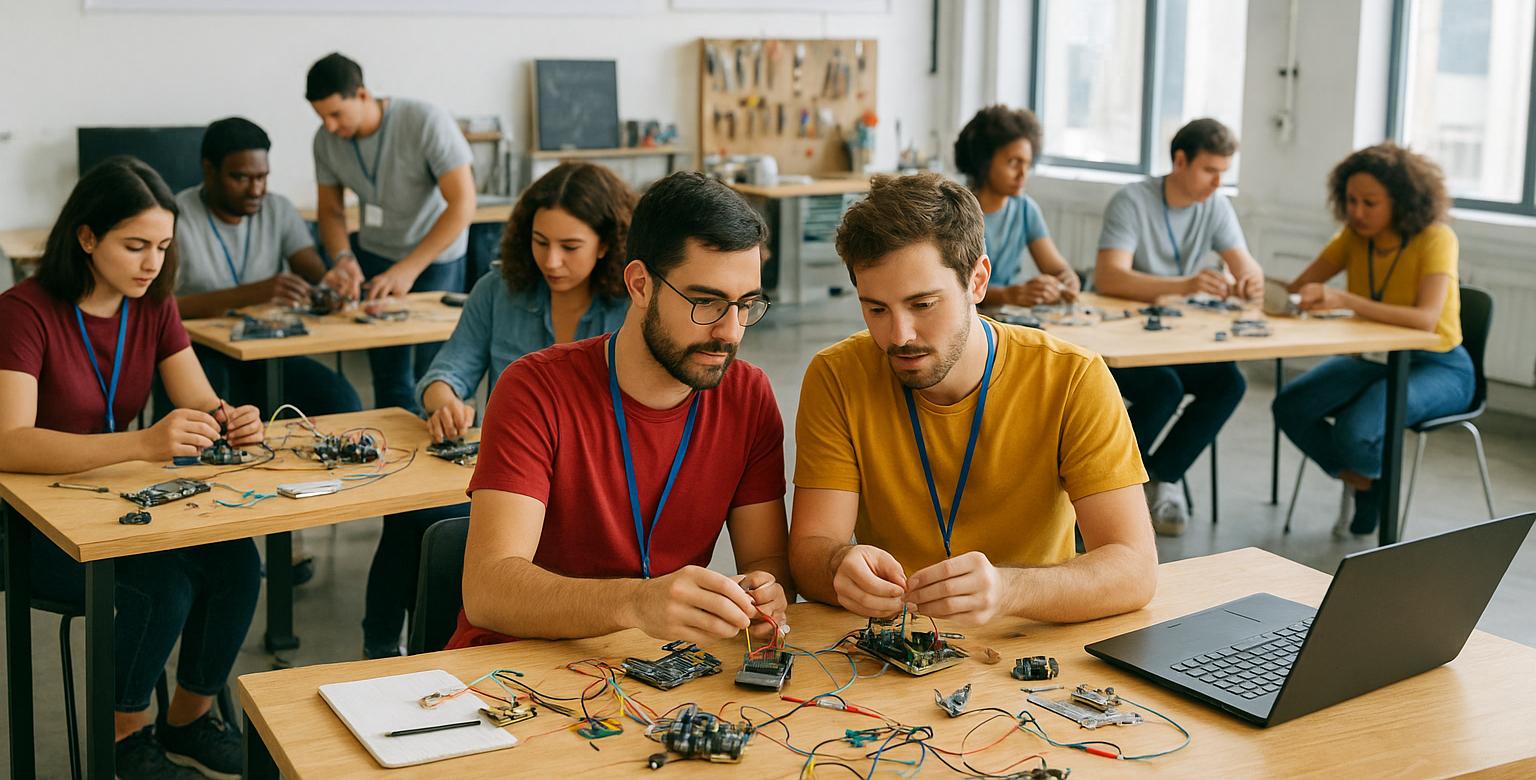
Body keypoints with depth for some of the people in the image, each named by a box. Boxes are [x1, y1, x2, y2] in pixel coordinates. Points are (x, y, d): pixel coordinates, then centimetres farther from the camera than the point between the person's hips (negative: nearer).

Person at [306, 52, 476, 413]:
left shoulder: (426, 123, -24)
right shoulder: (327, 140, -7)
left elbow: (463, 203, -26)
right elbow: (330, 210, 5)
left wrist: (408, 269, -31)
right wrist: (343, 258, -17)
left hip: (436, 258, -5)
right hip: (375, 257, 5)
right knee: (389, 381, 6)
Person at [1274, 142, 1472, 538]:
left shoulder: (1435, 239, -19)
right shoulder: (1354, 237, -1)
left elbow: (1426, 319, -34)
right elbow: (1297, 289, -5)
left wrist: (1345, 300, -46)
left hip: (1436, 367, -6)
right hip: (1372, 358, 6)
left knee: (1355, 433, -32)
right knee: (1290, 407, -19)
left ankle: (1383, 482, 9)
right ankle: (1360, 481, 8)